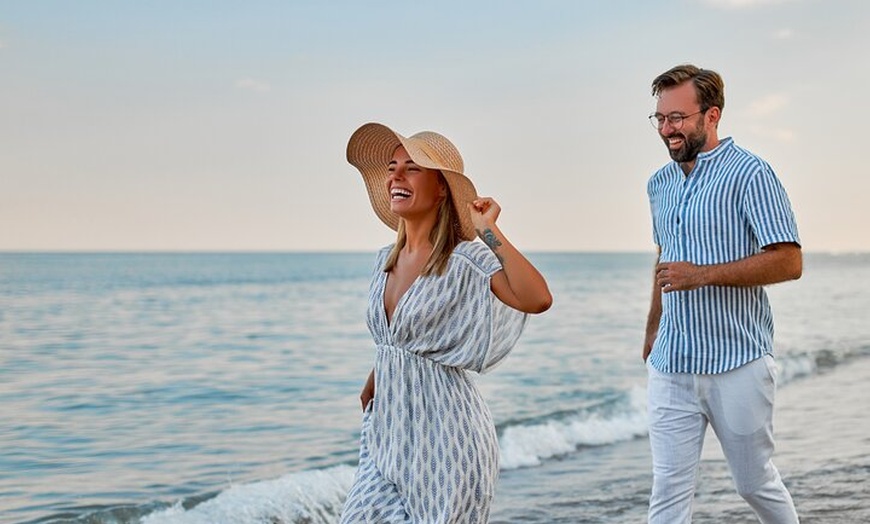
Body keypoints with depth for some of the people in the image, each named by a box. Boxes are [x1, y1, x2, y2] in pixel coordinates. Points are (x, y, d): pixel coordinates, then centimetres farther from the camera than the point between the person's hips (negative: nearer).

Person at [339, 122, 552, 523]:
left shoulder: (466, 262, -14)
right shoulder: (386, 261, 7)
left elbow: (537, 299, -31)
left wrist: (488, 230, -26)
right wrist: (367, 398, 26)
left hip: (444, 439, -7)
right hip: (387, 434, 7)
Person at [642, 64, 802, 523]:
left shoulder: (750, 174, -10)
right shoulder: (660, 184, 11)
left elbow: (789, 262, -16)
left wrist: (703, 274, -22)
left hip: (737, 363, -5)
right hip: (670, 366, 5)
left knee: (755, 482, 11)